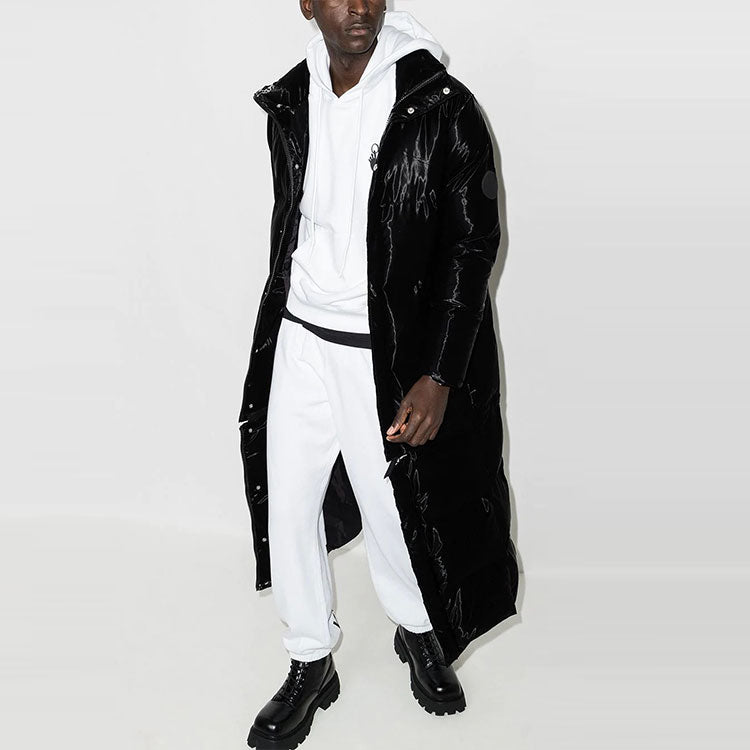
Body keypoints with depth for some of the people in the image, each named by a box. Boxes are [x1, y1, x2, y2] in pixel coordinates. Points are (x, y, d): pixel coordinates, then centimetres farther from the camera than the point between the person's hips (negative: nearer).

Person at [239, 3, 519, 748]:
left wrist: (438, 375, -16)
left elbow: (473, 243, -12)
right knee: (288, 504, 10)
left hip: (389, 354, -4)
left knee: (392, 506, 9)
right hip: (299, 343, 5)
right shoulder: (290, 103, 2)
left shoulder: (440, 106, -14)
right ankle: (311, 665, 31)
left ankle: (418, 632, 41)